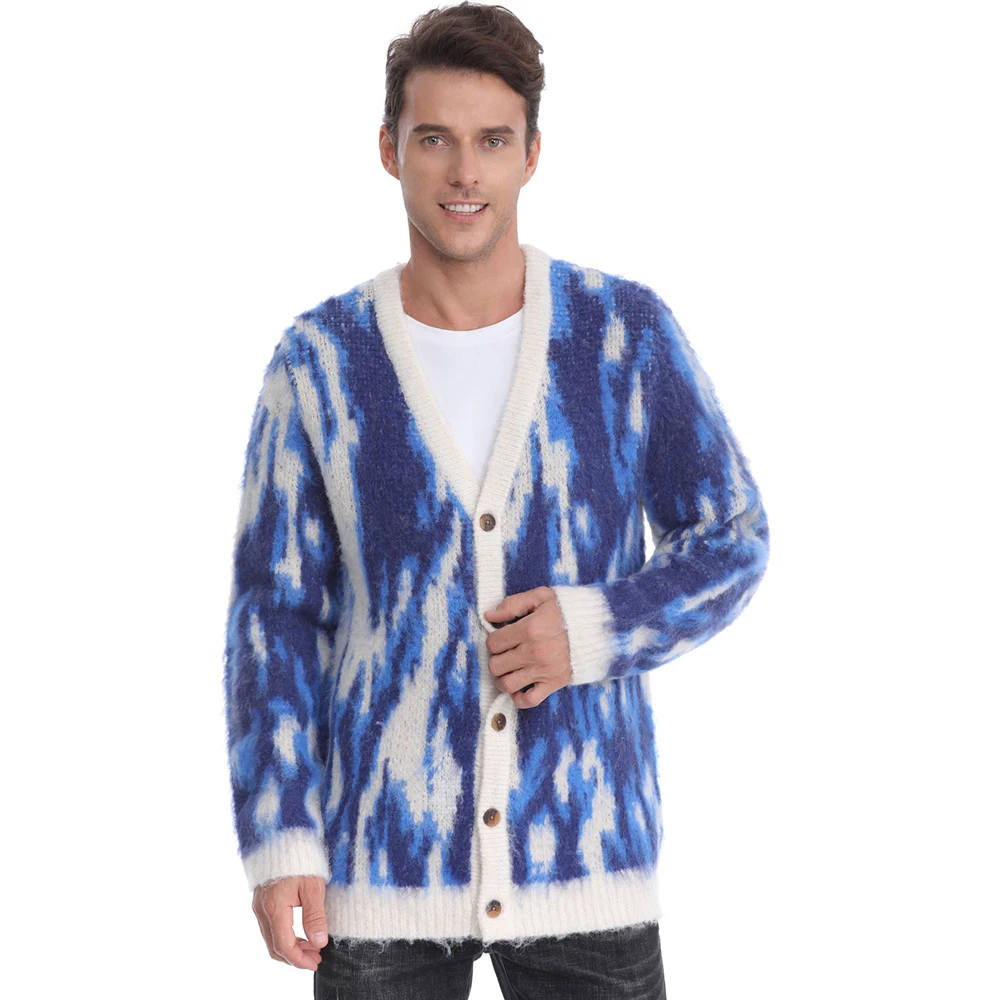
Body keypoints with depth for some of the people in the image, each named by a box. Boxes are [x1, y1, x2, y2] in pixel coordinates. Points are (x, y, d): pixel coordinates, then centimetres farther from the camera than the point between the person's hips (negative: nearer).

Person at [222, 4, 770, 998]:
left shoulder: (629, 330, -4)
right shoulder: (318, 360, -4)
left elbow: (729, 543, 2)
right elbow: (275, 613, -2)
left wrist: (593, 632, -17)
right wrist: (277, 844, -10)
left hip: (580, 839, 0)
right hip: (385, 849, 0)